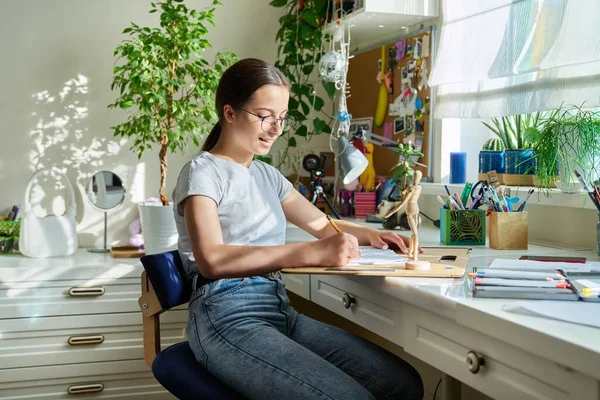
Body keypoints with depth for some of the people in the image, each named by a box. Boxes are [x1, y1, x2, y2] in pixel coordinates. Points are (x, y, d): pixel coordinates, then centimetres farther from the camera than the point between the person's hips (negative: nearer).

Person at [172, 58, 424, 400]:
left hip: (281, 312, 7)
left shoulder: (268, 175, 17)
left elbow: (321, 223, 28)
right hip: (229, 320, -7)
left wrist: (368, 235, 5)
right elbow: (211, 260, -22)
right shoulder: (203, 172, -5)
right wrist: (313, 253, -31)